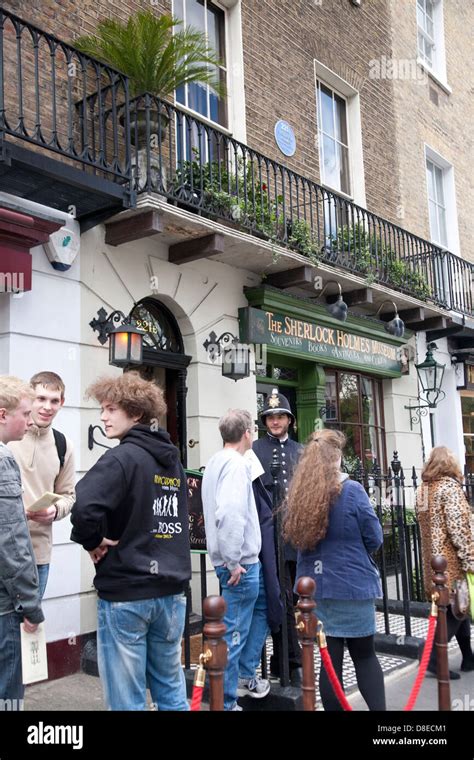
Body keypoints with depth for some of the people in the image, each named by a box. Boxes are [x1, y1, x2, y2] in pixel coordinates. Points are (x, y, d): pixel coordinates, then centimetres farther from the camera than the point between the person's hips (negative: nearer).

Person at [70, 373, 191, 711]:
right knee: (171, 689, 18)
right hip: (171, 590, 7)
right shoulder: (173, 460, 10)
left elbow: (85, 508, -31)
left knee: (127, 699, 6)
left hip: (125, 593, -7)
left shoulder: (122, 458, -15)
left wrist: (92, 542, -13)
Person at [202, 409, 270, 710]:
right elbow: (230, 514, -32)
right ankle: (225, 702, 11)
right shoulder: (236, 464, -19)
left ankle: (245, 675, 35)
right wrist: (232, 562, -24)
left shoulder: (217, 461, 11)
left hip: (245, 559, 10)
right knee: (234, 632, 0)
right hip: (241, 563, -10)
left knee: (261, 607, 25)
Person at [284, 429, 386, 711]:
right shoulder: (351, 490, -13)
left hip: (315, 586, 4)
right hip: (352, 585, -3)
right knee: (365, 654, 11)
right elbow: (375, 539, -5)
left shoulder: (300, 493, 0)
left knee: (330, 657, 10)